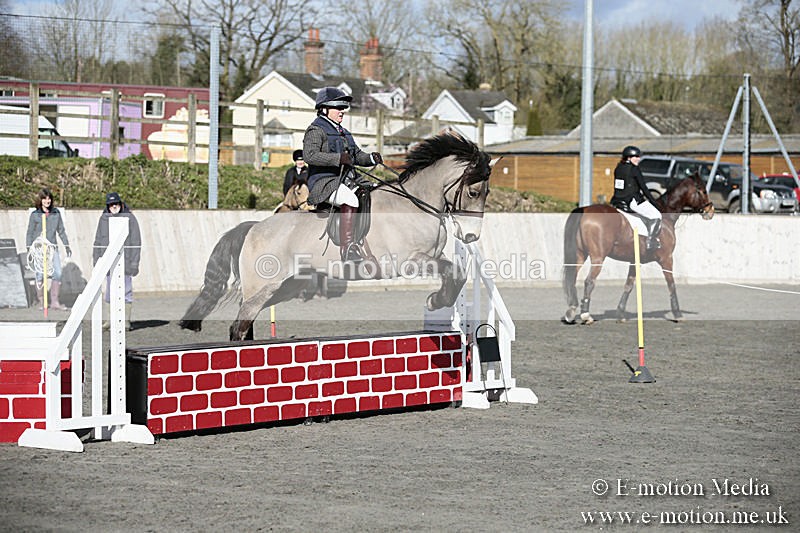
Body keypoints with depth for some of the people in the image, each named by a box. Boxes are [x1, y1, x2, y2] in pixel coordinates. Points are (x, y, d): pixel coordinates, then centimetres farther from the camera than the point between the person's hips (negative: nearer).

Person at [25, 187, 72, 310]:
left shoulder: (56, 213, 7)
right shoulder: (35, 215, -1)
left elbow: (61, 230, 16)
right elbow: (30, 233, 3)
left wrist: (66, 245, 17)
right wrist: (29, 248, -2)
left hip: (52, 248, 2)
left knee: (57, 273, -7)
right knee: (40, 275, -1)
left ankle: (54, 302, -1)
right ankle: (41, 302, 10)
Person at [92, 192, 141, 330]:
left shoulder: (129, 218, -1)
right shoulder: (103, 219, 10)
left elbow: (136, 242, -3)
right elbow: (98, 240, 16)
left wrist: (135, 263, -8)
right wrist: (95, 258, 10)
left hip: (124, 261, -4)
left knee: (126, 292, -4)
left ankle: (126, 321, 0)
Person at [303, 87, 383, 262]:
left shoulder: (342, 132, 23)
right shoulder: (316, 130, -6)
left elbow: (358, 155, 26)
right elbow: (309, 155, -23)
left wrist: (371, 158, 3)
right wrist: (338, 158, -29)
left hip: (347, 181, 9)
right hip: (324, 182, -9)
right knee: (350, 201, -34)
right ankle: (347, 248, -37)